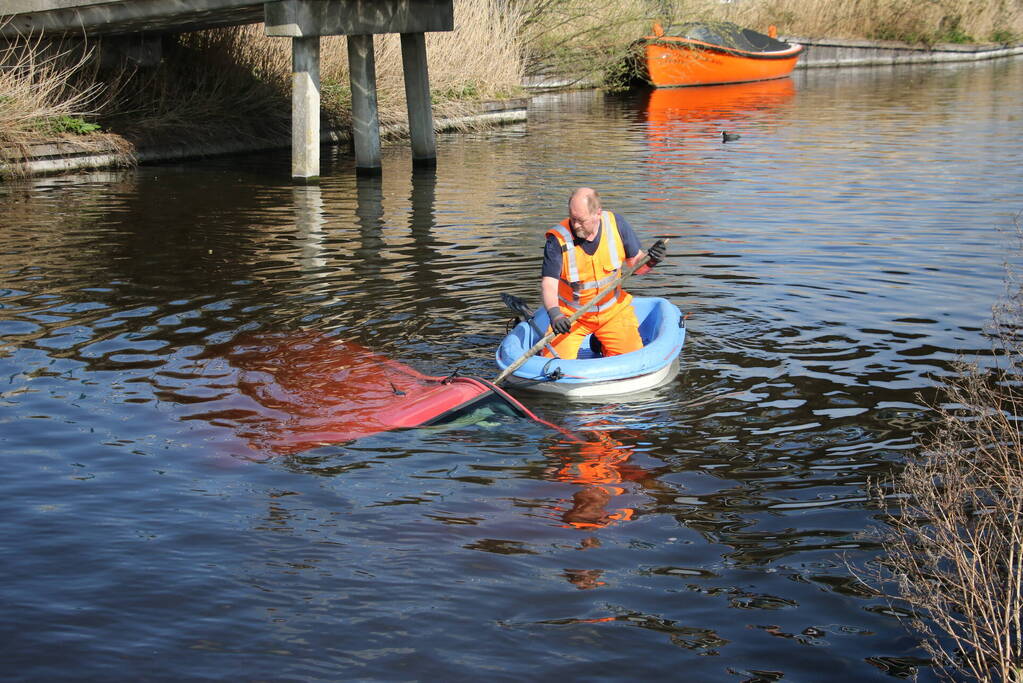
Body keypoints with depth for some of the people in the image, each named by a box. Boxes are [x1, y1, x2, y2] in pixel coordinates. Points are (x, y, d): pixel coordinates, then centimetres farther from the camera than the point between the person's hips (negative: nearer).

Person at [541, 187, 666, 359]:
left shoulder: (616, 224, -11)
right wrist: (554, 314, -43)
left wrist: (649, 262, -22)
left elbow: (634, 264, 1)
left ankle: (602, 345, 24)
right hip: (569, 315, -2)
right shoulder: (557, 240, -20)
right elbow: (548, 283, -25)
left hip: (613, 311, 2)